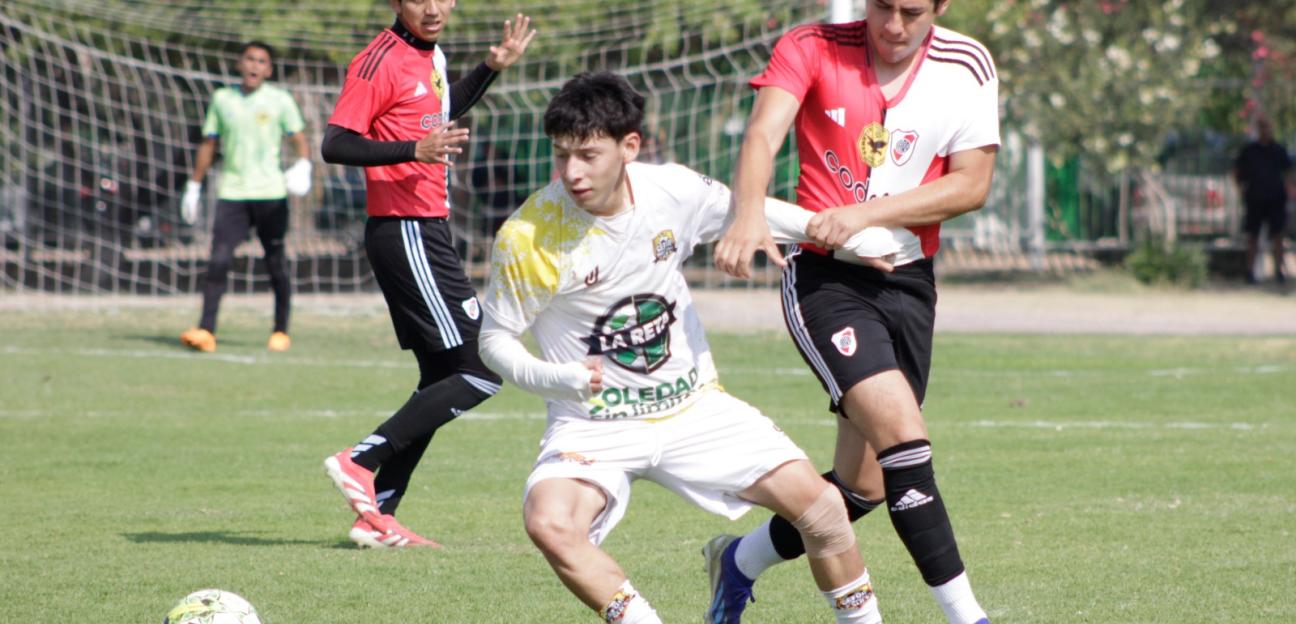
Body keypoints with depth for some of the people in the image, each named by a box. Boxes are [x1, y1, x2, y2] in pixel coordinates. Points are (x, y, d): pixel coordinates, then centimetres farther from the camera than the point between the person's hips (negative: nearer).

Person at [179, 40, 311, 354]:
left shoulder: (280, 101, 4)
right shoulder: (222, 99, 11)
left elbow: (299, 140, 4)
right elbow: (209, 144, 17)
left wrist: (303, 166, -17)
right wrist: (194, 186, 15)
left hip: (270, 193, -1)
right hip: (231, 194, 1)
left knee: (276, 263, 3)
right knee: (218, 259, -12)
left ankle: (281, 331, 16)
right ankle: (206, 331, -16)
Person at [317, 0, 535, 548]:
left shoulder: (430, 55, 14)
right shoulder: (382, 61, -14)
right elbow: (335, 144, -20)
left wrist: (493, 67, 24)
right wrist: (414, 150, -30)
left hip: (427, 231, 10)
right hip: (406, 231, -10)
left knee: (442, 377, 12)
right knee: (484, 369, -12)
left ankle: (378, 515, 12)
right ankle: (361, 462, -11)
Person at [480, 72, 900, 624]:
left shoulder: (673, 191, -10)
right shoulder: (526, 237, -19)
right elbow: (495, 339, -7)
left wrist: (849, 235, 14)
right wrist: (553, 378, -27)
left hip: (693, 407, 3)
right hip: (592, 426, -3)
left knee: (819, 505, -8)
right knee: (550, 525, -32)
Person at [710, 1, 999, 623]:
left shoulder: (967, 66, 0)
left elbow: (971, 184, -5)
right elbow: (763, 134, -21)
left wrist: (862, 213, -17)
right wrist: (749, 215, -42)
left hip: (908, 283, 4)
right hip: (825, 276, -4)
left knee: (864, 485, 6)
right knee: (901, 429, -24)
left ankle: (738, 559, 33)